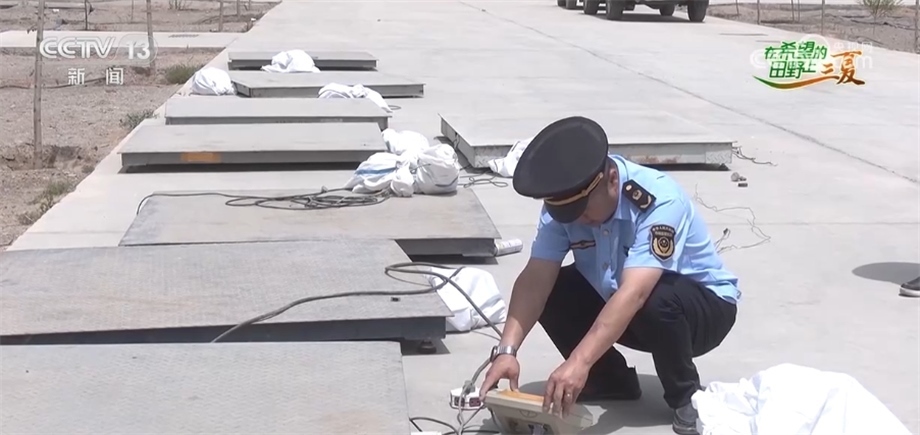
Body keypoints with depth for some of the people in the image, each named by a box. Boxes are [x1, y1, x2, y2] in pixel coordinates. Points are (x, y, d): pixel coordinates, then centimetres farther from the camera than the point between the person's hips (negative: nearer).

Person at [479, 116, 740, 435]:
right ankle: (613, 382, 3)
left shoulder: (658, 199, -33)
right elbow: (536, 279, -23)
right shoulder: (563, 202, -16)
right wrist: (506, 350, -38)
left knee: (658, 301, -38)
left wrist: (579, 361, -53)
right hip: (616, 308, 5)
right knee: (551, 293, -18)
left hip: (706, 306, -5)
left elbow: (634, 293, -43)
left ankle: (686, 397, -10)